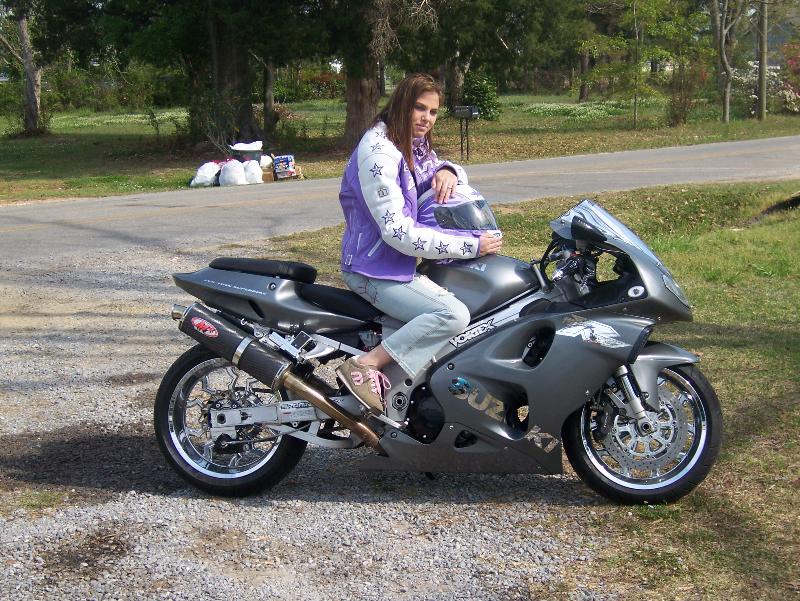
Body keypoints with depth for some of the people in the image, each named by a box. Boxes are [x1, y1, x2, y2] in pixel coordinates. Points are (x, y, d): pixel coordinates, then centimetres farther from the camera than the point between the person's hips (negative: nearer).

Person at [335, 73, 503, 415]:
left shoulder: (414, 145, 9)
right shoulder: (379, 151, -21)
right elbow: (398, 232, -26)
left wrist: (446, 171, -4)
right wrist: (472, 245, -23)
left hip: (399, 262, 10)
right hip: (373, 269, -10)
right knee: (453, 315, -27)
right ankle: (365, 367, -24)